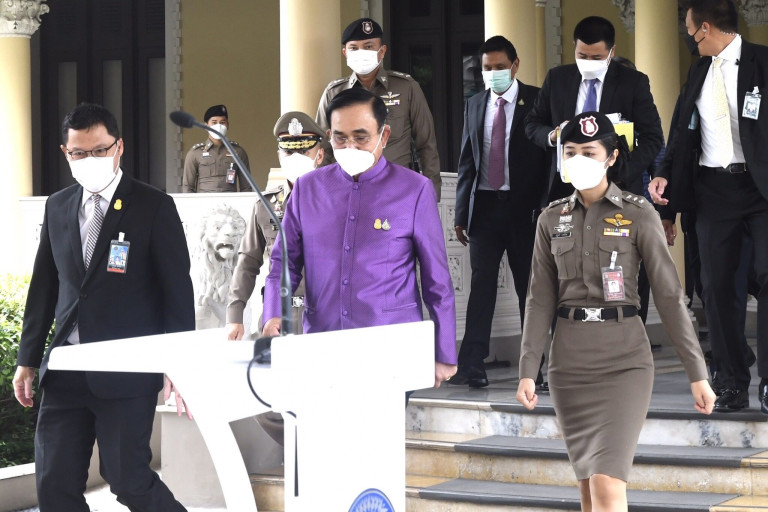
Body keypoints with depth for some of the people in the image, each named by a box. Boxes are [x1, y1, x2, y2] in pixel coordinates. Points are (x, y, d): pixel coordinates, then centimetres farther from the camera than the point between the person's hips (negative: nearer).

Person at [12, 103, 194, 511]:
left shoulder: (154, 207, -3)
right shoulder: (58, 207, 12)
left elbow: (177, 290, -4)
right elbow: (43, 287, 16)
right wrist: (28, 359, 14)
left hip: (127, 371, -5)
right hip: (64, 371, 5)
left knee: (127, 479, -6)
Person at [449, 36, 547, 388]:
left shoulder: (536, 101, 0)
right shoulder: (474, 105, 13)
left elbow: (550, 155, -2)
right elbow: (467, 162, 15)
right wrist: (461, 213, 9)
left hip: (525, 208, -3)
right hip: (484, 206, 3)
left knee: (530, 286, 3)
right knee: (481, 283, -4)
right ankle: (471, 365, -8)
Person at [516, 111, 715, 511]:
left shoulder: (638, 215, -3)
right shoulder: (552, 219, 8)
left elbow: (669, 295, -4)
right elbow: (540, 300, 8)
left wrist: (697, 373, -5)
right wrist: (527, 371, 0)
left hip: (624, 359, -4)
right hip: (569, 361, 4)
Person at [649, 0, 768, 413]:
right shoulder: (699, 71, 14)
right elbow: (684, 132, 17)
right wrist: (665, 174, 3)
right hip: (713, 189, 5)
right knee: (716, 286, 3)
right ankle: (733, 385, 9)